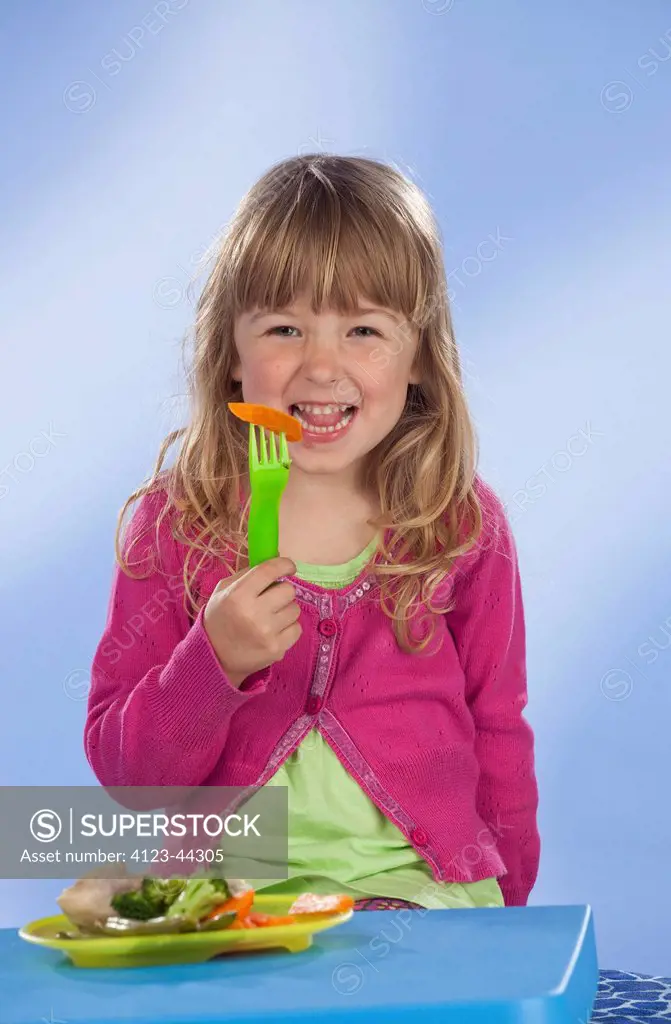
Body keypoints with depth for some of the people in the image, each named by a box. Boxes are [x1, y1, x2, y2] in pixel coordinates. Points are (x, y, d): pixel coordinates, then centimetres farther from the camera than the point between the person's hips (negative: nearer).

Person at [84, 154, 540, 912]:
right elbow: (123, 770, 0)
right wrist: (213, 662, -16)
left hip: (417, 888, -1)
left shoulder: (465, 526, 3)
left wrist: (501, 914, 11)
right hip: (224, 894, 1)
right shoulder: (174, 523, 1)